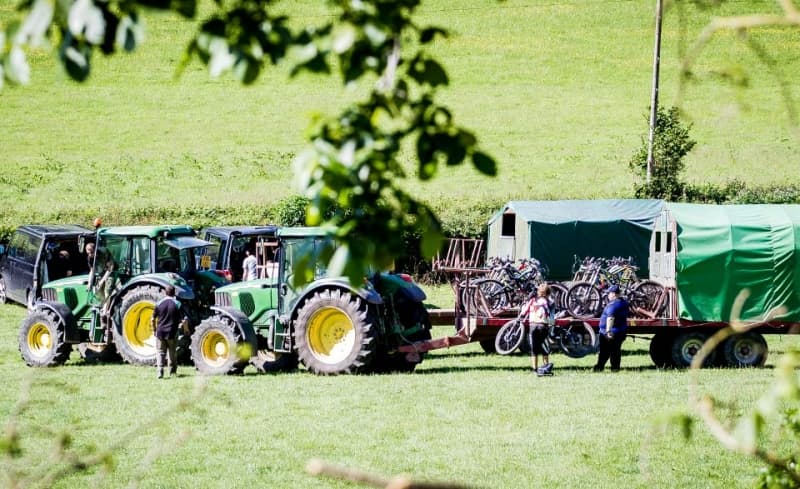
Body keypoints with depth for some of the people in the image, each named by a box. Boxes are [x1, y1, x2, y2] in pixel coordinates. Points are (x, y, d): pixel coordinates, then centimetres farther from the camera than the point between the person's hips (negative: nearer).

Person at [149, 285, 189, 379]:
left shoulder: (159, 304, -1)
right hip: (172, 333, -1)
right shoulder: (177, 304, -6)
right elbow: (184, 319, -8)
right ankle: (172, 371, 23)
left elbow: (152, 319, 2)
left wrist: (154, 329, 17)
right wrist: (186, 329, 10)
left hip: (160, 332, 1)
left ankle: (160, 371, -12)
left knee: (161, 352, 5)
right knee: (172, 353, 15)